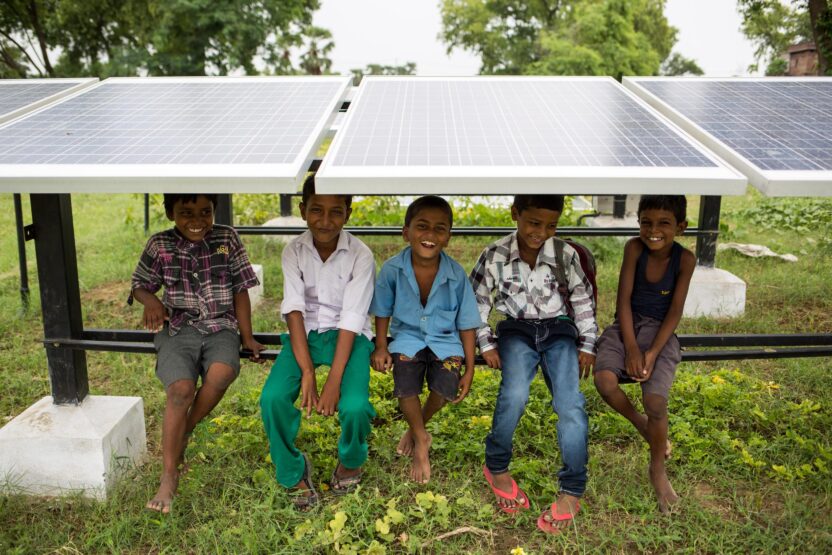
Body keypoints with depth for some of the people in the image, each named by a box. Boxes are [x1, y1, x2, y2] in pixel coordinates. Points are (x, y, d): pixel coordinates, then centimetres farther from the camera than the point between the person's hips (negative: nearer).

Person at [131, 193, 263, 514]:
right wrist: (151, 301, -9)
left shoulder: (227, 239, 4)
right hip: (178, 328, 0)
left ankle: (184, 433, -5)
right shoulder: (159, 246, 4)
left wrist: (247, 337, 2)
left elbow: (240, 289, 6)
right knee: (181, 389, -26)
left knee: (222, 373, -32)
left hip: (221, 327, 1)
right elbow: (139, 285, 16)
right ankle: (169, 476, -13)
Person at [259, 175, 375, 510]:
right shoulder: (294, 251, -6)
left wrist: (334, 381, -25)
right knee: (272, 398, -23)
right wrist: (307, 372, -24)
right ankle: (294, 473, 5)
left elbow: (351, 318, -17)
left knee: (354, 407, -26)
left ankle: (350, 462, 12)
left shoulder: (360, 256, -12)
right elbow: (294, 310, -14)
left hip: (349, 335, -2)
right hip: (304, 333, 2)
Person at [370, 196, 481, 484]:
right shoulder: (392, 269, -15)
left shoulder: (456, 274, -16)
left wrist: (469, 370, -2)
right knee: (405, 387, -24)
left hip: (445, 340, 0)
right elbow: (383, 311, 3)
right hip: (408, 337, 0)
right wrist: (381, 347, -4)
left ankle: (416, 427, 13)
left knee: (446, 388, -23)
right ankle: (421, 439, 7)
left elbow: (467, 323, -5)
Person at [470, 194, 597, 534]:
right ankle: (496, 466, -3)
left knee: (570, 402, -22)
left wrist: (587, 345, 6)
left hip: (558, 330, 1)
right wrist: (485, 343, 0)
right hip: (516, 330, -1)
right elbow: (477, 301, 3)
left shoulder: (565, 254, -7)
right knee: (515, 394, -29)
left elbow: (583, 300, 6)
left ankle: (572, 490, -5)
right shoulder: (495, 256, -9)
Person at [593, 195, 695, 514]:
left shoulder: (684, 259, -8)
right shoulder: (634, 248, -8)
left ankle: (657, 469, 5)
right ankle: (640, 422, 7)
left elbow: (675, 312, -7)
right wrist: (631, 348, -15)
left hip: (660, 331, -1)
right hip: (627, 325, 1)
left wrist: (653, 352, -18)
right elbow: (624, 299, -8)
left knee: (655, 399, -22)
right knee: (605, 381, -26)